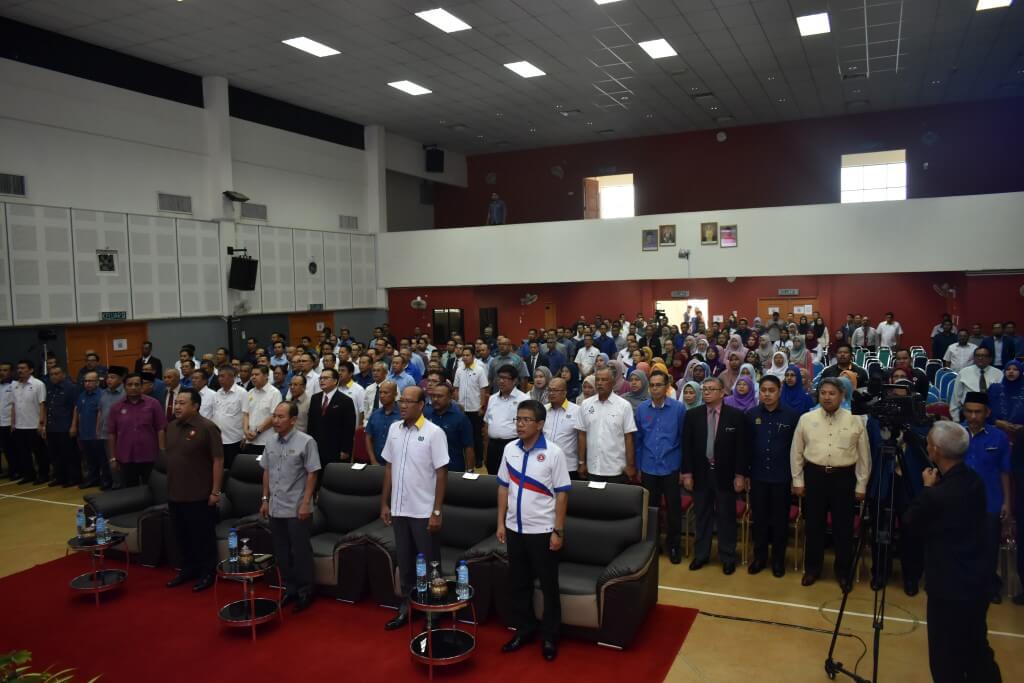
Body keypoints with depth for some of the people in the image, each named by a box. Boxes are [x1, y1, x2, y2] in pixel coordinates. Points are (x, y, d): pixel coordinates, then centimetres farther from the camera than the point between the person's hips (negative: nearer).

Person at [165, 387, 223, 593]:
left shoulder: (207, 428, -15)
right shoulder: (172, 427, 8)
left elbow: (218, 460, -15)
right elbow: (169, 457, 16)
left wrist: (215, 491, -16)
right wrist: (169, 486, 13)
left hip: (199, 495, -7)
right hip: (175, 494, 7)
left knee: (203, 536, 5)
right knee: (182, 535, 17)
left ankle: (207, 573, 18)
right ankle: (188, 569, 33)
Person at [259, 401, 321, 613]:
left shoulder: (306, 442, -11)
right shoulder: (270, 443, 7)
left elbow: (312, 474, -11)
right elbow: (267, 472, 15)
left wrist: (306, 503, -15)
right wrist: (265, 499, 13)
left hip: (297, 509, -6)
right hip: (275, 507, 6)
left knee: (300, 552, 3)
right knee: (281, 552, 14)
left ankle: (305, 592, 17)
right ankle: (290, 589, 28)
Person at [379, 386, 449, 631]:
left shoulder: (434, 433, -12)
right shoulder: (394, 429, 4)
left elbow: (441, 474, -12)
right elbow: (389, 468, 11)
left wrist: (436, 512, -14)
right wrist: (384, 503, 9)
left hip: (423, 511, -5)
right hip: (399, 509, 5)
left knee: (429, 564, 6)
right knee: (404, 562, 16)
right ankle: (405, 608, 29)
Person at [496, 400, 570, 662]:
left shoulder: (553, 453, -12)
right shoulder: (510, 449, 1)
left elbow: (562, 493, -10)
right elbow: (503, 487, 8)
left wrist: (558, 531, -12)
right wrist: (501, 522, 5)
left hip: (542, 531, -4)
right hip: (514, 529, 4)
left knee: (548, 585, 8)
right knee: (518, 583, 15)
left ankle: (550, 637, 24)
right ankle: (524, 629, 33)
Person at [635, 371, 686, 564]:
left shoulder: (678, 408, -7)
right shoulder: (641, 409, 0)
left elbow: (684, 438, -2)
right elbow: (638, 439, 6)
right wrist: (638, 467, 6)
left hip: (671, 467, -2)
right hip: (648, 468, 2)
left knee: (674, 508, 7)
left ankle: (674, 545, 25)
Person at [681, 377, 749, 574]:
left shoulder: (736, 416, -5)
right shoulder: (692, 415, 1)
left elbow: (742, 447, -5)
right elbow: (686, 446, 1)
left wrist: (740, 475, -8)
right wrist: (687, 473, -3)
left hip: (725, 474, -2)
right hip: (700, 474, 2)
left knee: (726, 517, 8)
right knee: (702, 516, 12)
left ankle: (727, 558, 21)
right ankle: (701, 554, 25)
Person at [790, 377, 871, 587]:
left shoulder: (855, 420, -2)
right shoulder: (806, 419, 1)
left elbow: (864, 455, 2)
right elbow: (796, 452, 6)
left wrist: (861, 485, 1)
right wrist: (798, 481, 4)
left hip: (844, 478, -1)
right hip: (814, 476, 1)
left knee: (843, 527, 8)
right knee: (814, 525, 10)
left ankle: (843, 570, 25)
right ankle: (812, 568, 25)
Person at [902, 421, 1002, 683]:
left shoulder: (936, 496, -28)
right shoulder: (974, 481, -2)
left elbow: (909, 524, -11)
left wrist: (928, 488, -4)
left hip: (950, 587, -8)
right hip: (978, 580, 8)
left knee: (947, 660, 8)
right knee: (978, 650, 24)